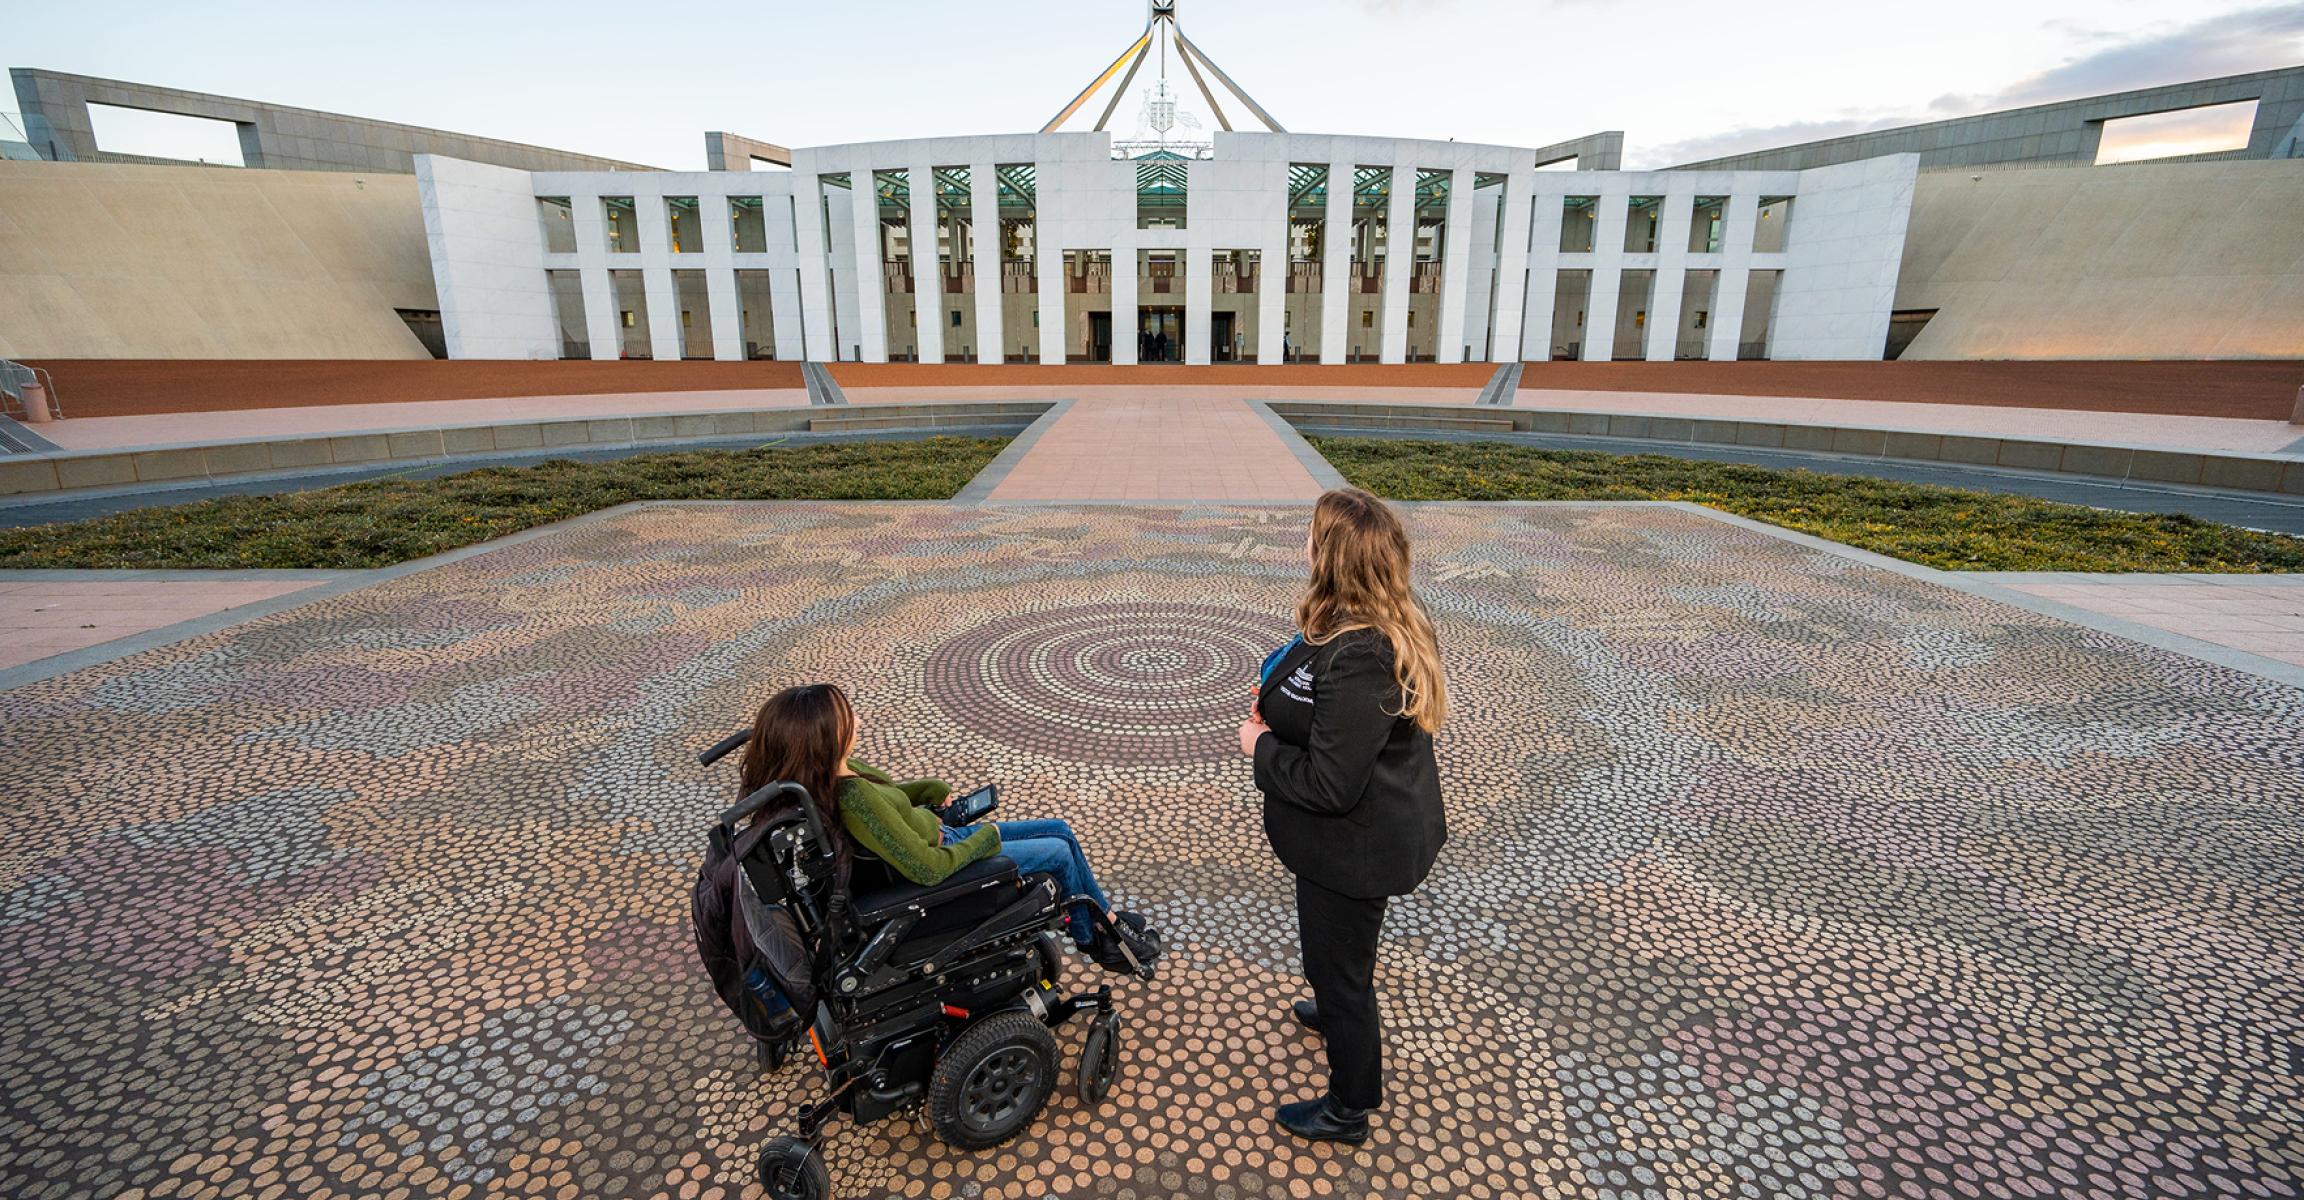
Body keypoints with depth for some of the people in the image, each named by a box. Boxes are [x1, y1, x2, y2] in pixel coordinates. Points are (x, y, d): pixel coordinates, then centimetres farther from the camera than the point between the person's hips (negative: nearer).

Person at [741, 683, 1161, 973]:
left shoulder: (837, 769, -9)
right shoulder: (854, 801, -36)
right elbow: (926, 867, -32)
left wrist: (934, 788, 1)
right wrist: (985, 839, -17)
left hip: (940, 834, 9)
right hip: (942, 864, -9)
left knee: (1061, 831, 12)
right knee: (1059, 853, 3)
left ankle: (1107, 919, 29)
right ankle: (1092, 939, 30)